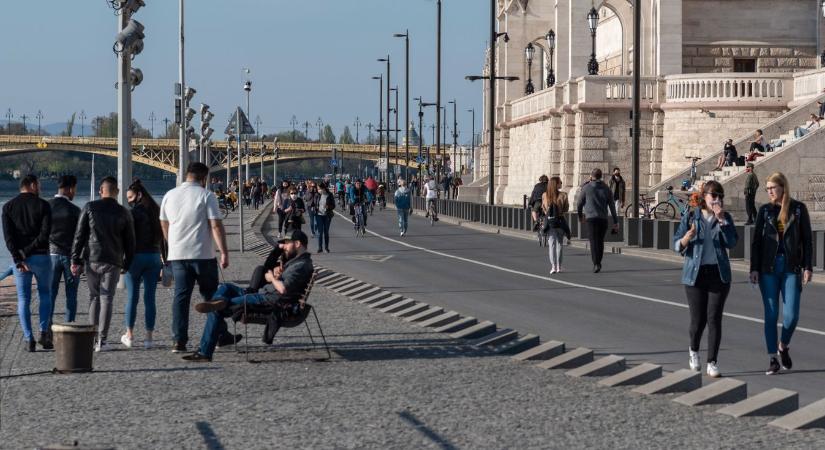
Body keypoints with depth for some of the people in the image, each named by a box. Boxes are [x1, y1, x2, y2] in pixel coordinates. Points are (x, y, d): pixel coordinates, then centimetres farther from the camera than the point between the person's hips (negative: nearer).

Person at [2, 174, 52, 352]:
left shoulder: (8, 207, 3)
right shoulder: (43, 205, -4)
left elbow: (8, 236, -7)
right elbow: (44, 234, -14)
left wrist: (18, 259, -10)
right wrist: (27, 252, -11)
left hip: (19, 259, 1)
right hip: (41, 256, -1)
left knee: (23, 299, 7)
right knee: (45, 294, 15)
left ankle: (28, 339, 0)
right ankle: (44, 333, 1)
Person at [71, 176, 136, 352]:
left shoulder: (90, 208, 0)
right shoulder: (123, 213, 3)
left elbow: (79, 235, -2)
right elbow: (130, 242, 7)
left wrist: (75, 259, 1)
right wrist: (127, 264, 18)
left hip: (91, 259, 1)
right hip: (113, 262, 0)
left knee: (94, 297, 14)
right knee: (107, 299, 1)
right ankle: (101, 340, -5)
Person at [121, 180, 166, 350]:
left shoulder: (133, 212, -9)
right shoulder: (156, 212, 8)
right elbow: (162, 238, 11)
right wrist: (164, 260, 16)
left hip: (136, 256, -4)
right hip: (154, 257, 4)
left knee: (132, 297, 5)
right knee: (150, 298, 4)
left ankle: (129, 335, 11)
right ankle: (148, 337, 3)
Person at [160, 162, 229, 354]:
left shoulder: (169, 196, 9)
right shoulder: (206, 196, -7)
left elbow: (164, 224, 19)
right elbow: (216, 226, -13)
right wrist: (224, 253, -11)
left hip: (177, 254, 4)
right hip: (203, 255, -3)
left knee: (181, 296, 3)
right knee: (211, 296, 10)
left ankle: (179, 341, -5)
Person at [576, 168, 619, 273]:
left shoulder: (586, 188, 0)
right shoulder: (606, 188, 8)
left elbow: (579, 203, 6)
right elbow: (612, 206, 5)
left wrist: (580, 215, 25)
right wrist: (616, 222, 7)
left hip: (591, 218, -3)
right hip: (603, 218, 3)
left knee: (594, 242, -7)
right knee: (600, 241, 16)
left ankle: (596, 264, -20)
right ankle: (598, 263, 22)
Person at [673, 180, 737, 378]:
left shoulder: (725, 218, 7)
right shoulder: (690, 217, 3)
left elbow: (731, 243, -7)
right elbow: (677, 245, 2)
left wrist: (722, 220, -14)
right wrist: (687, 237, -19)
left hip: (719, 274, 1)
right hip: (695, 274, -1)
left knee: (714, 318, -5)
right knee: (698, 319, 0)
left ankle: (712, 363, 0)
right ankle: (693, 351, 30)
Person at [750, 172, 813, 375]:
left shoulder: (798, 208, 2)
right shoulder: (765, 210, 6)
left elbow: (807, 239, 4)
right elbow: (757, 240, 6)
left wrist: (808, 267, -3)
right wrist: (754, 268, 0)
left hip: (791, 267, -1)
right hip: (768, 268, 1)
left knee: (791, 315, -6)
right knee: (771, 315, 0)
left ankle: (783, 347, 22)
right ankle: (773, 359, 6)